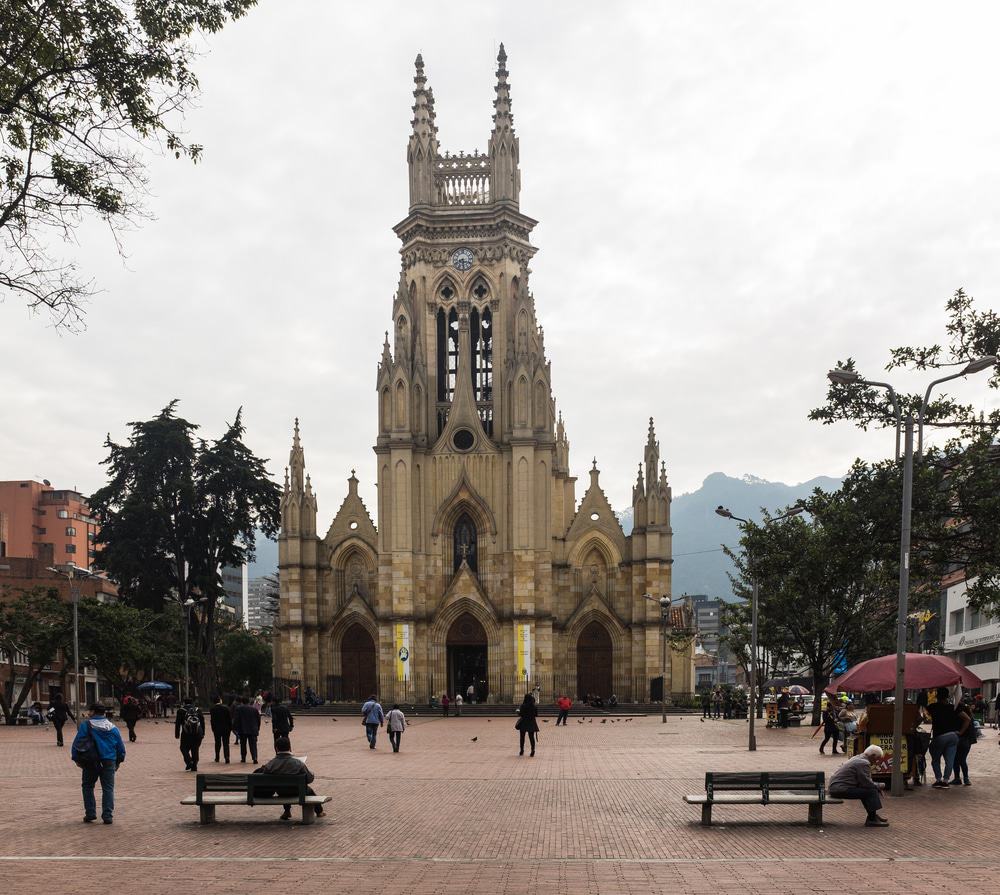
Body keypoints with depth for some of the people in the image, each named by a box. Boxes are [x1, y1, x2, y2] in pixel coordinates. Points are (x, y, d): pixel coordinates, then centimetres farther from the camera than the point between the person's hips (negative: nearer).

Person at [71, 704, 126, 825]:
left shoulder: (85, 725, -2)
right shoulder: (113, 728, 9)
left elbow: (77, 743, -5)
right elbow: (121, 747, 13)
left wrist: (76, 759, 4)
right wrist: (118, 762, 23)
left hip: (90, 762, -2)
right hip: (109, 762, 2)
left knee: (88, 786, 15)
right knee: (108, 788, 5)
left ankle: (90, 813, 9)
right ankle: (107, 816, -1)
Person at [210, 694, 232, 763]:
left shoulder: (212, 709, -5)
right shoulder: (226, 708, -6)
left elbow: (211, 720, -4)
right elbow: (230, 718, -4)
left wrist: (213, 728, 3)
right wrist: (231, 727, 3)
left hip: (216, 729, 1)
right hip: (226, 729, -1)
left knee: (217, 743, 16)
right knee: (226, 743, 1)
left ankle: (217, 757, 23)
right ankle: (227, 757, -12)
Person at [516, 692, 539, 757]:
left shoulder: (523, 706, -13)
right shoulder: (534, 706, -2)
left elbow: (521, 714, -12)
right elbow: (536, 715, 1)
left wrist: (518, 711, 7)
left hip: (524, 723, -2)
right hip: (531, 723, 2)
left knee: (522, 737, 12)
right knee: (531, 737, 5)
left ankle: (522, 751, 18)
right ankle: (532, 751, -1)